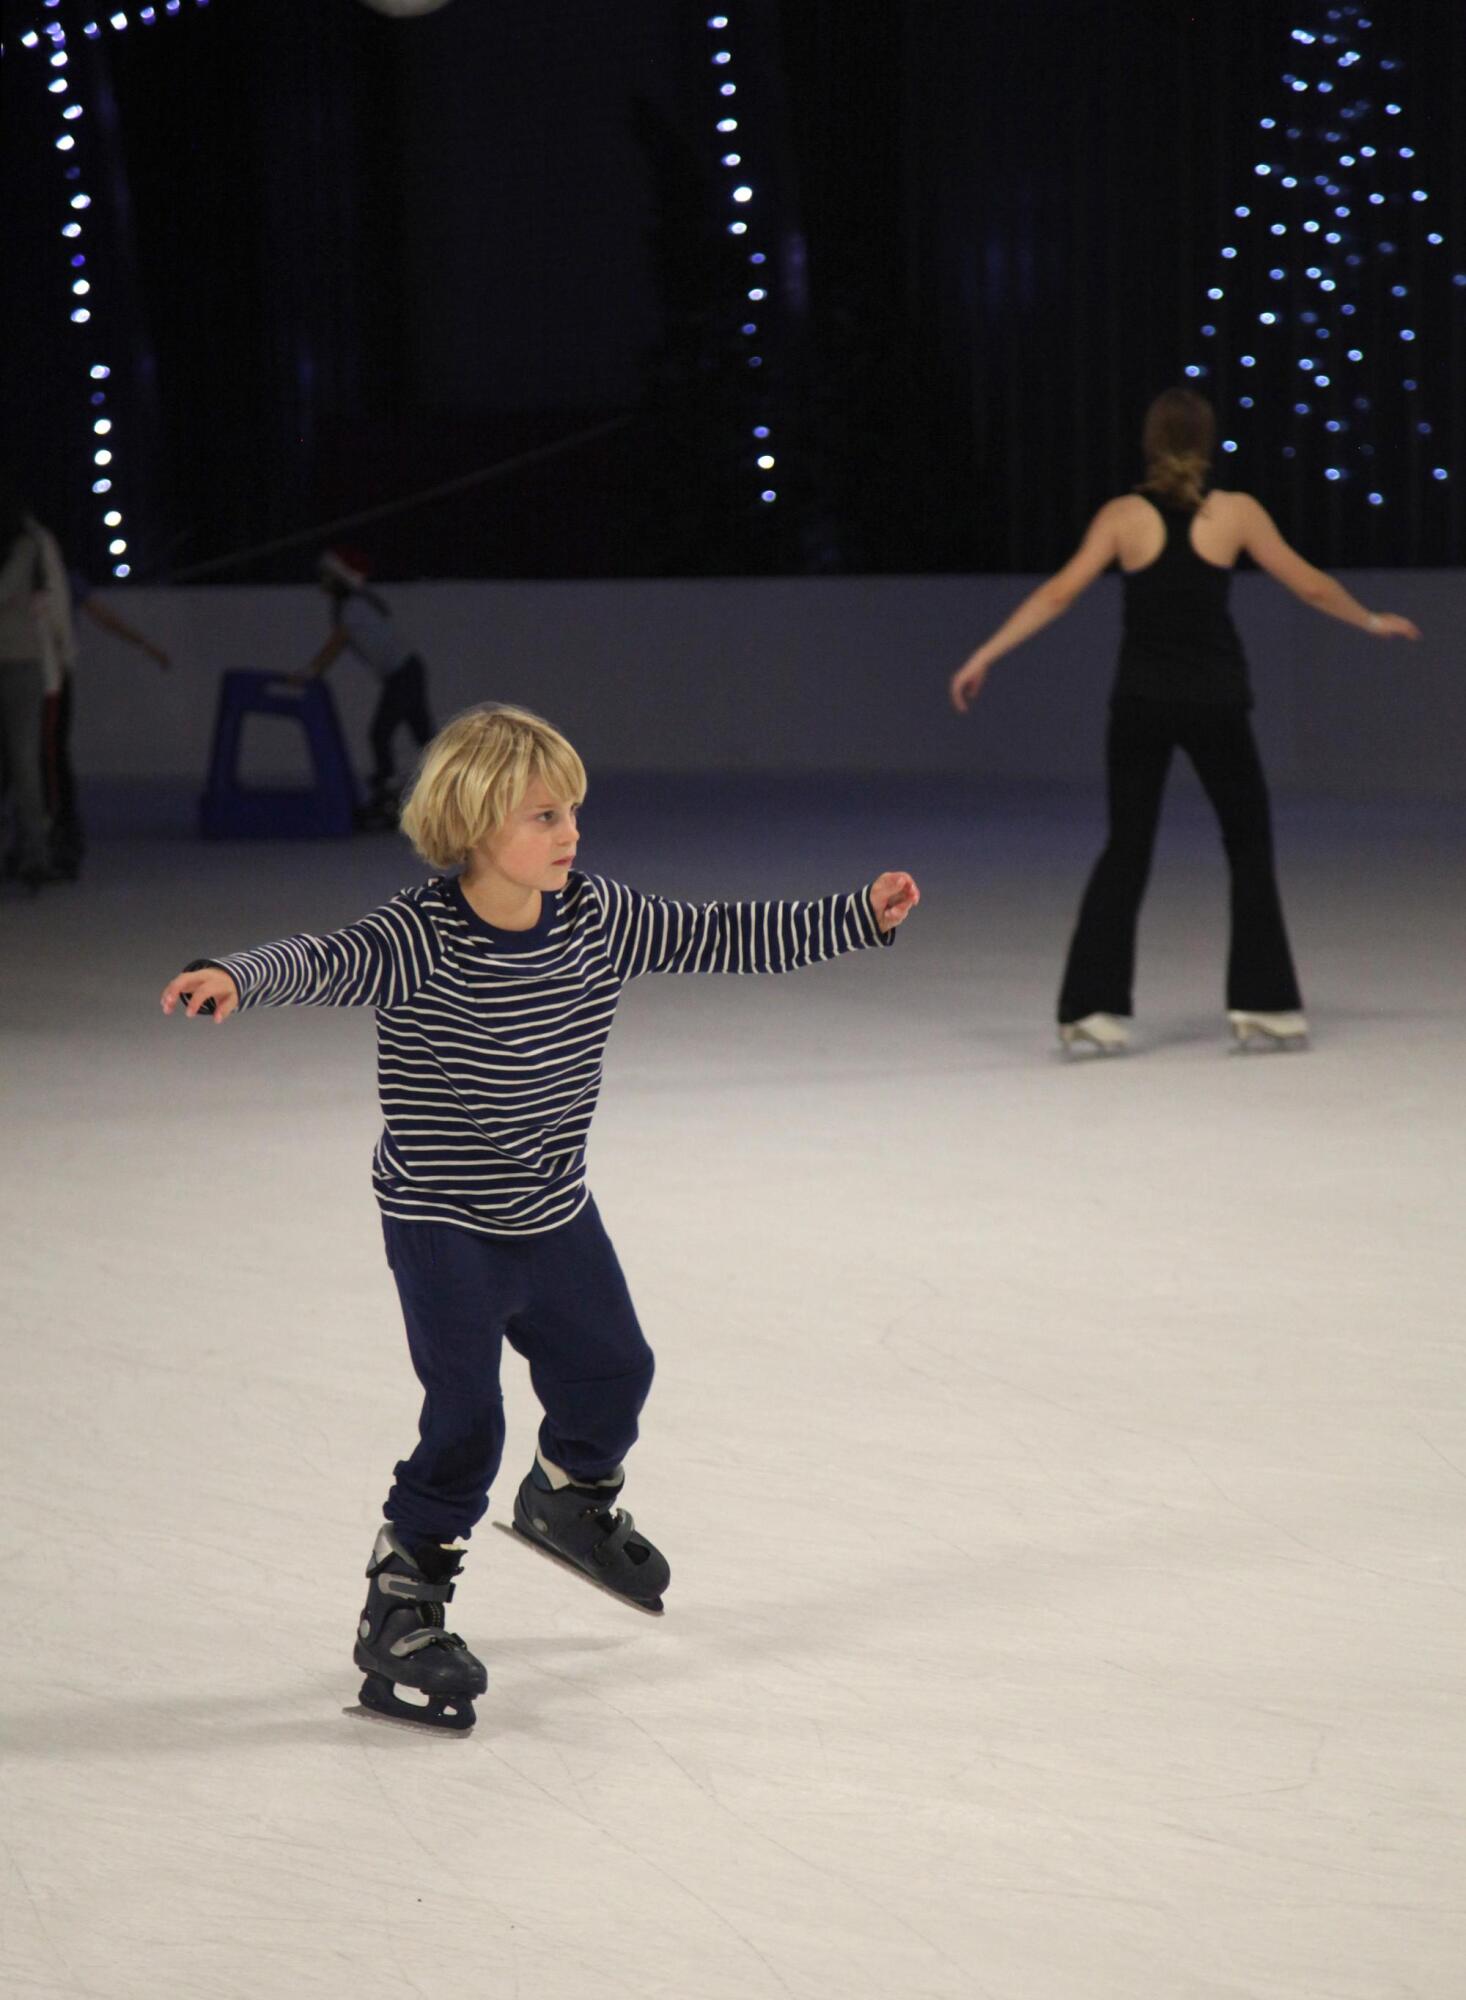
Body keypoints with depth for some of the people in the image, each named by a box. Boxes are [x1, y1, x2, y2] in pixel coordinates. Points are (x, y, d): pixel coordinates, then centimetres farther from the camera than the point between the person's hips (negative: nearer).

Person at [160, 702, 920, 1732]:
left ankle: (570, 1498, 55)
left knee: (611, 1368, 23)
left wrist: (860, 915, 1)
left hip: (554, 1211, 7)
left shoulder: (601, 917, -7)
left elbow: (722, 935, 1)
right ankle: (400, 1607, 6)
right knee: (466, 1420, -10)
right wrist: (234, 975, -61)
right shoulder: (418, 941, -25)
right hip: (443, 1226, -7)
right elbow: (320, 962, -40)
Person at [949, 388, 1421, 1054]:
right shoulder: (1235, 511, -2)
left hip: (1141, 701, 1)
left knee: (1126, 852, 10)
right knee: (1250, 848, 12)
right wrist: (1372, 621, 23)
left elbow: (1057, 594, -6)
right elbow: (1309, 585, 6)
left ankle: (1092, 1011, 3)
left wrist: (984, 656, -1)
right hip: (1215, 701, -1)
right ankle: (1264, 1008, 9)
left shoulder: (1123, 515, -1)